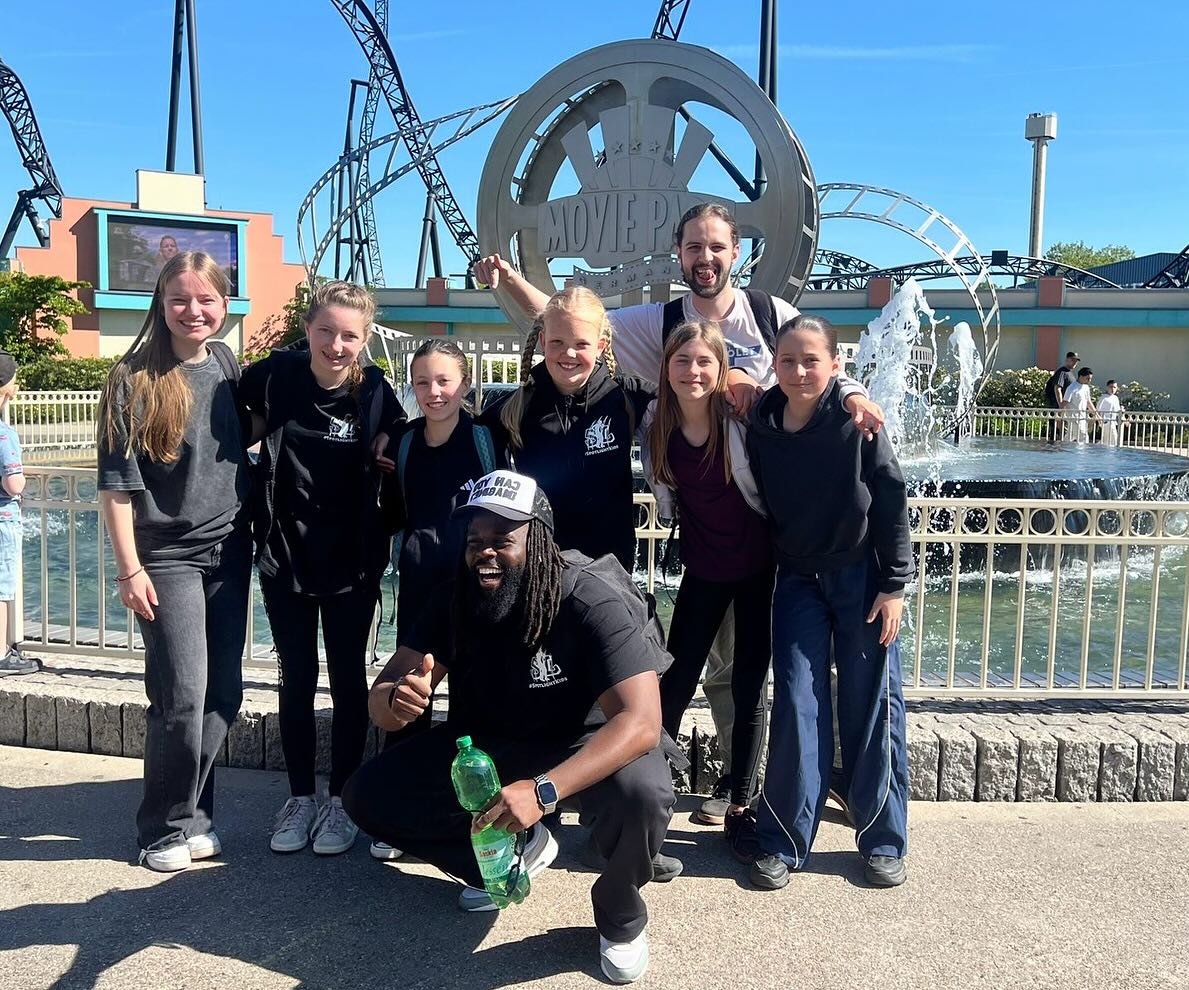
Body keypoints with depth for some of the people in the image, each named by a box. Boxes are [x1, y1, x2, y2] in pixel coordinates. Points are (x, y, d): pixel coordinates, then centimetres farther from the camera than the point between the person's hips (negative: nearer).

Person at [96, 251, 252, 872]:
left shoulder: (227, 365, 5)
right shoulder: (135, 379, -8)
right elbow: (116, 483, -9)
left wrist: (251, 530, 14)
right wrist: (129, 568, -12)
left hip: (229, 550, 5)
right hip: (168, 557, -5)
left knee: (223, 694, 8)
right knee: (182, 698, -5)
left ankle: (194, 814, 24)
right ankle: (166, 831, 15)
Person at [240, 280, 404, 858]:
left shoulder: (374, 391, -11)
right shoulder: (276, 374, -9)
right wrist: (257, 428, -4)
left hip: (351, 561, -1)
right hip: (285, 555, 1)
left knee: (347, 679, 9)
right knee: (296, 679, 11)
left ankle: (340, 801, 24)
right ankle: (299, 799, 26)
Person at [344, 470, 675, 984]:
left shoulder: (590, 604, -29)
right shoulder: (456, 601, -14)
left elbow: (641, 721, -37)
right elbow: (380, 701, -13)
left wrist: (543, 790, -50)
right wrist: (398, 699, -40)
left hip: (580, 748, -4)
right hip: (483, 746, 4)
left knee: (644, 795, -36)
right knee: (367, 794, -11)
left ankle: (620, 916, -1)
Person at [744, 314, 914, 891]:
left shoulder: (856, 420, -12)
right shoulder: (761, 427, -2)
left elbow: (891, 502, -10)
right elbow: (763, 506, 7)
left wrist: (894, 584, -11)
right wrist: (765, 575, 6)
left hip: (862, 575, -2)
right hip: (798, 579, 2)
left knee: (872, 708, 5)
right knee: (796, 707, 0)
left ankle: (882, 841, 20)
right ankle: (782, 842, 11)